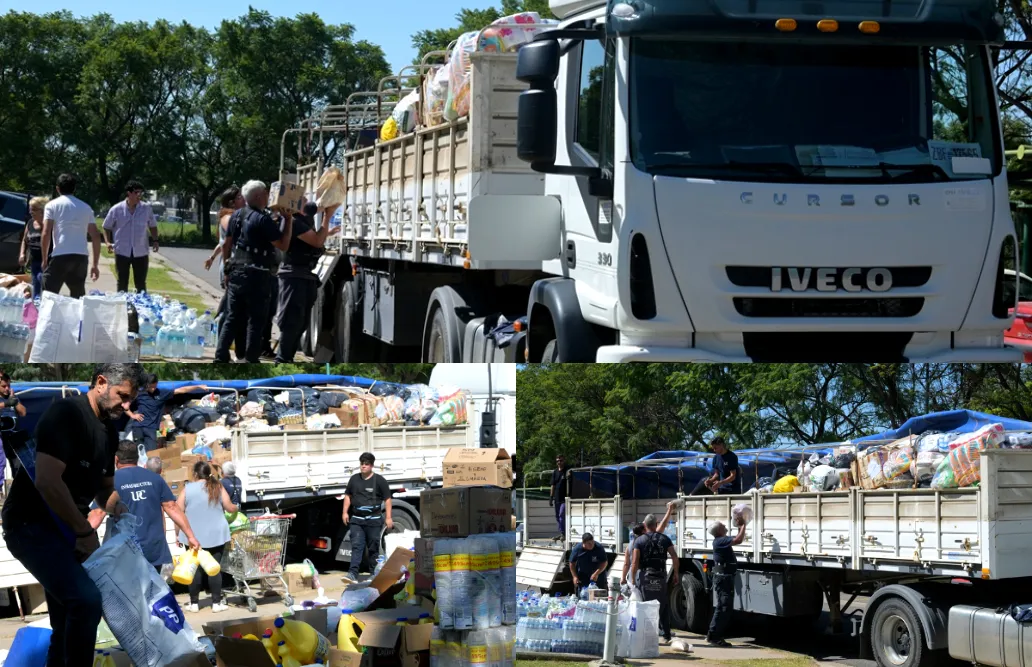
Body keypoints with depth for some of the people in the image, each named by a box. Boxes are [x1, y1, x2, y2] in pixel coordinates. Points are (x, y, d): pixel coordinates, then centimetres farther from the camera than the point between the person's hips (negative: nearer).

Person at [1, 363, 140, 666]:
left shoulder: (109, 431, 11)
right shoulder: (65, 414, -17)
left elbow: (105, 486, 24)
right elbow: (47, 481, -26)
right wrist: (85, 531, -18)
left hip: (65, 528, 10)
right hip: (31, 524, -10)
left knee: (69, 623, 12)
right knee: (86, 598, -27)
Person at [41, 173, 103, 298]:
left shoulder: (52, 205, 5)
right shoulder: (86, 207, 16)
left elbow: (46, 234, -5)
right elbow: (96, 236, 12)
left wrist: (44, 259, 3)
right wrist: (95, 264, 16)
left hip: (60, 256, -4)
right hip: (81, 257, 4)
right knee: (78, 297, 13)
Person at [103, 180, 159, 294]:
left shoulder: (146, 208, 0)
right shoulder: (116, 209, -5)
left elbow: (152, 225, 13)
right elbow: (107, 227, 6)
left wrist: (155, 240, 0)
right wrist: (108, 242, -7)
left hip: (141, 252, 1)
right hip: (122, 252, -1)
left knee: (141, 284, 6)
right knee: (122, 284, 6)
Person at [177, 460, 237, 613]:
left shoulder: (188, 489, -4)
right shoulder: (218, 488, -1)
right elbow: (231, 508, 2)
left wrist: (179, 534, 5)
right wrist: (236, 508, 25)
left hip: (194, 536, -1)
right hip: (216, 535, 1)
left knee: (195, 569, 6)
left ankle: (194, 603, 9)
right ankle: (216, 603, 3)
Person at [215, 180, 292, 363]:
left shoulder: (237, 215, 10)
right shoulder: (263, 219, -13)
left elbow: (226, 245, 15)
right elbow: (283, 245, -15)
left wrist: (227, 270, 23)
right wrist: (289, 220, -9)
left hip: (236, 272, 7)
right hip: (256, 275, -7)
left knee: (232, 318, 11)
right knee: (256, 320, 1)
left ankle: (221, 357, 7)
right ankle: (251, 360, 1)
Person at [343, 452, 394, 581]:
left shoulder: (379, 480, -1)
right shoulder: (354, 479, 10)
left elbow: (387, 499, 0)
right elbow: (348, 496, 19)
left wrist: (388, 517, -5)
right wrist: (345, 512, 10)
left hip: (374, 520, -2)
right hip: (357, 520, 2)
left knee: (374, 548, 6)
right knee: (356, 546, -9)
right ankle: (353, 573, -18)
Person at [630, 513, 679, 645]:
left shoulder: (639, 541, -3)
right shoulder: (664, 539, 4)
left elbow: (635, 562, -8)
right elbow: (674, 557, -1)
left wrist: (633, 579, -4)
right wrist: (676, 573, 7)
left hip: (644, 576, -2)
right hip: (660, 576, 2)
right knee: (663, 607, 11)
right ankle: (666, 635, 10)